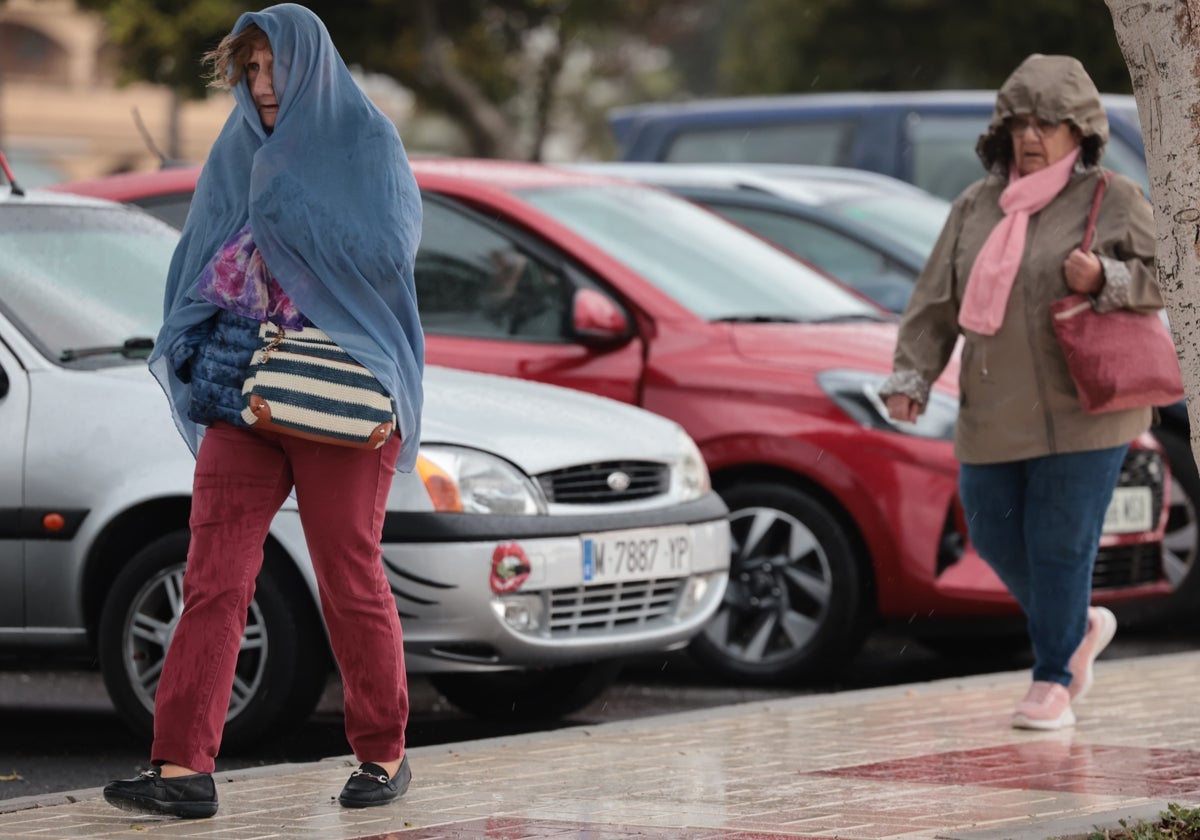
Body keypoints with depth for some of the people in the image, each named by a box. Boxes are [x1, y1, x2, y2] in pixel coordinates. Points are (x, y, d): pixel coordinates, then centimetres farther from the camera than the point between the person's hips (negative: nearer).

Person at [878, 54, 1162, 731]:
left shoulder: (1112, 201, -1)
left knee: (1060, 542, -5)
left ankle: (1053, 681, 6)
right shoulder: (977, 206, 11)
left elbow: (1164, 276, -4)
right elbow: (937, 301, 10)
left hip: (1082, 412, -5)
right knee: (995, 534, 7)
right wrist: (911, 377, 0)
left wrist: (1103, 279, -22)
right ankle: (1081, 628, 30)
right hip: (995, 415, 5)